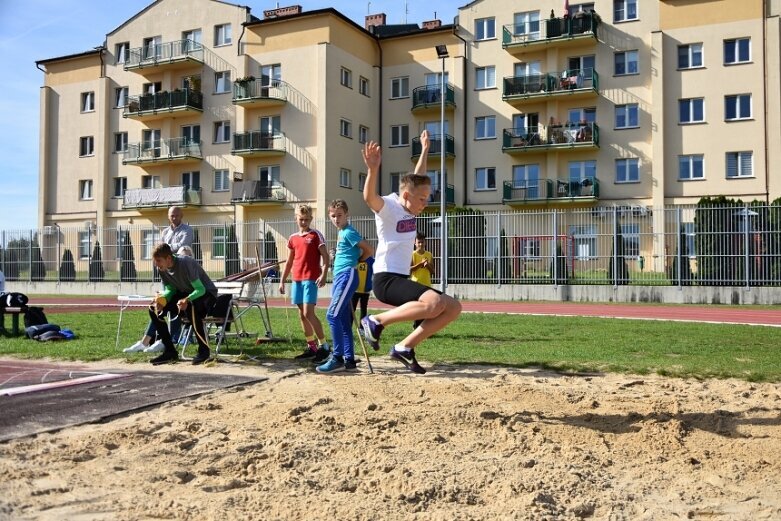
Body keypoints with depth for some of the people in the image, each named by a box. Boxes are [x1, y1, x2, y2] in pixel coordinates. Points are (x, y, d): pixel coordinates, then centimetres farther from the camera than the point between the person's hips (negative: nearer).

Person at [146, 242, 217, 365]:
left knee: (190, 307, -41)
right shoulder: (162, 269, -6)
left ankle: (204, 350, -24)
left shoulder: (185, 263, -28)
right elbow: (170, 289, 2)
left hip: (206, 293, -8)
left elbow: (200, 289, -29)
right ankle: (170, 351, 1)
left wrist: (187, 300, -48)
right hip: (185, 294, 8)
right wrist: (162, 298, -20)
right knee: (154, 309, -6)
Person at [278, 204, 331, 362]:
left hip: (311, 279, -6)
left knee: (309, 313, -14)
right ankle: (311, 347, 17)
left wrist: (323, 275, -20)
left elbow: (326, 257, -7)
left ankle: (324, 346, -6)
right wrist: (282, 281, 14)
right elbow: (289, 262, 19)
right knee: (302, 315, 8)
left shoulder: (316, 235, -2)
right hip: (297, 280, 6)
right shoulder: (292, 238, 14)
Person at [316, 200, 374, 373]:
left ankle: (337, 359, -14)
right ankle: (349, 359, 12)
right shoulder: (341, 233, 19)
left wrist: (355, 262, 4)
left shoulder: (349, 232, -8)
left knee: (333, 315, -16)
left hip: (347, 276, -10)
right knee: (343, 320, 9)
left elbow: (369, 250, -10)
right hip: (339, 277, 10)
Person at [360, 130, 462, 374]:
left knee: (453, 307, 1)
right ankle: (376, 321, -14)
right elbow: (369, 197, -33)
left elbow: (418, 177, 31)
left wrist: (425, 150, 35)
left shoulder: (407, 206, 13)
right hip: (386, 278, -9)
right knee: (435, 303, -32)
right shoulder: (388, 207, -10)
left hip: (402, 278, 9)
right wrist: (373, 169, -48)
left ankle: (405, 348, 3)